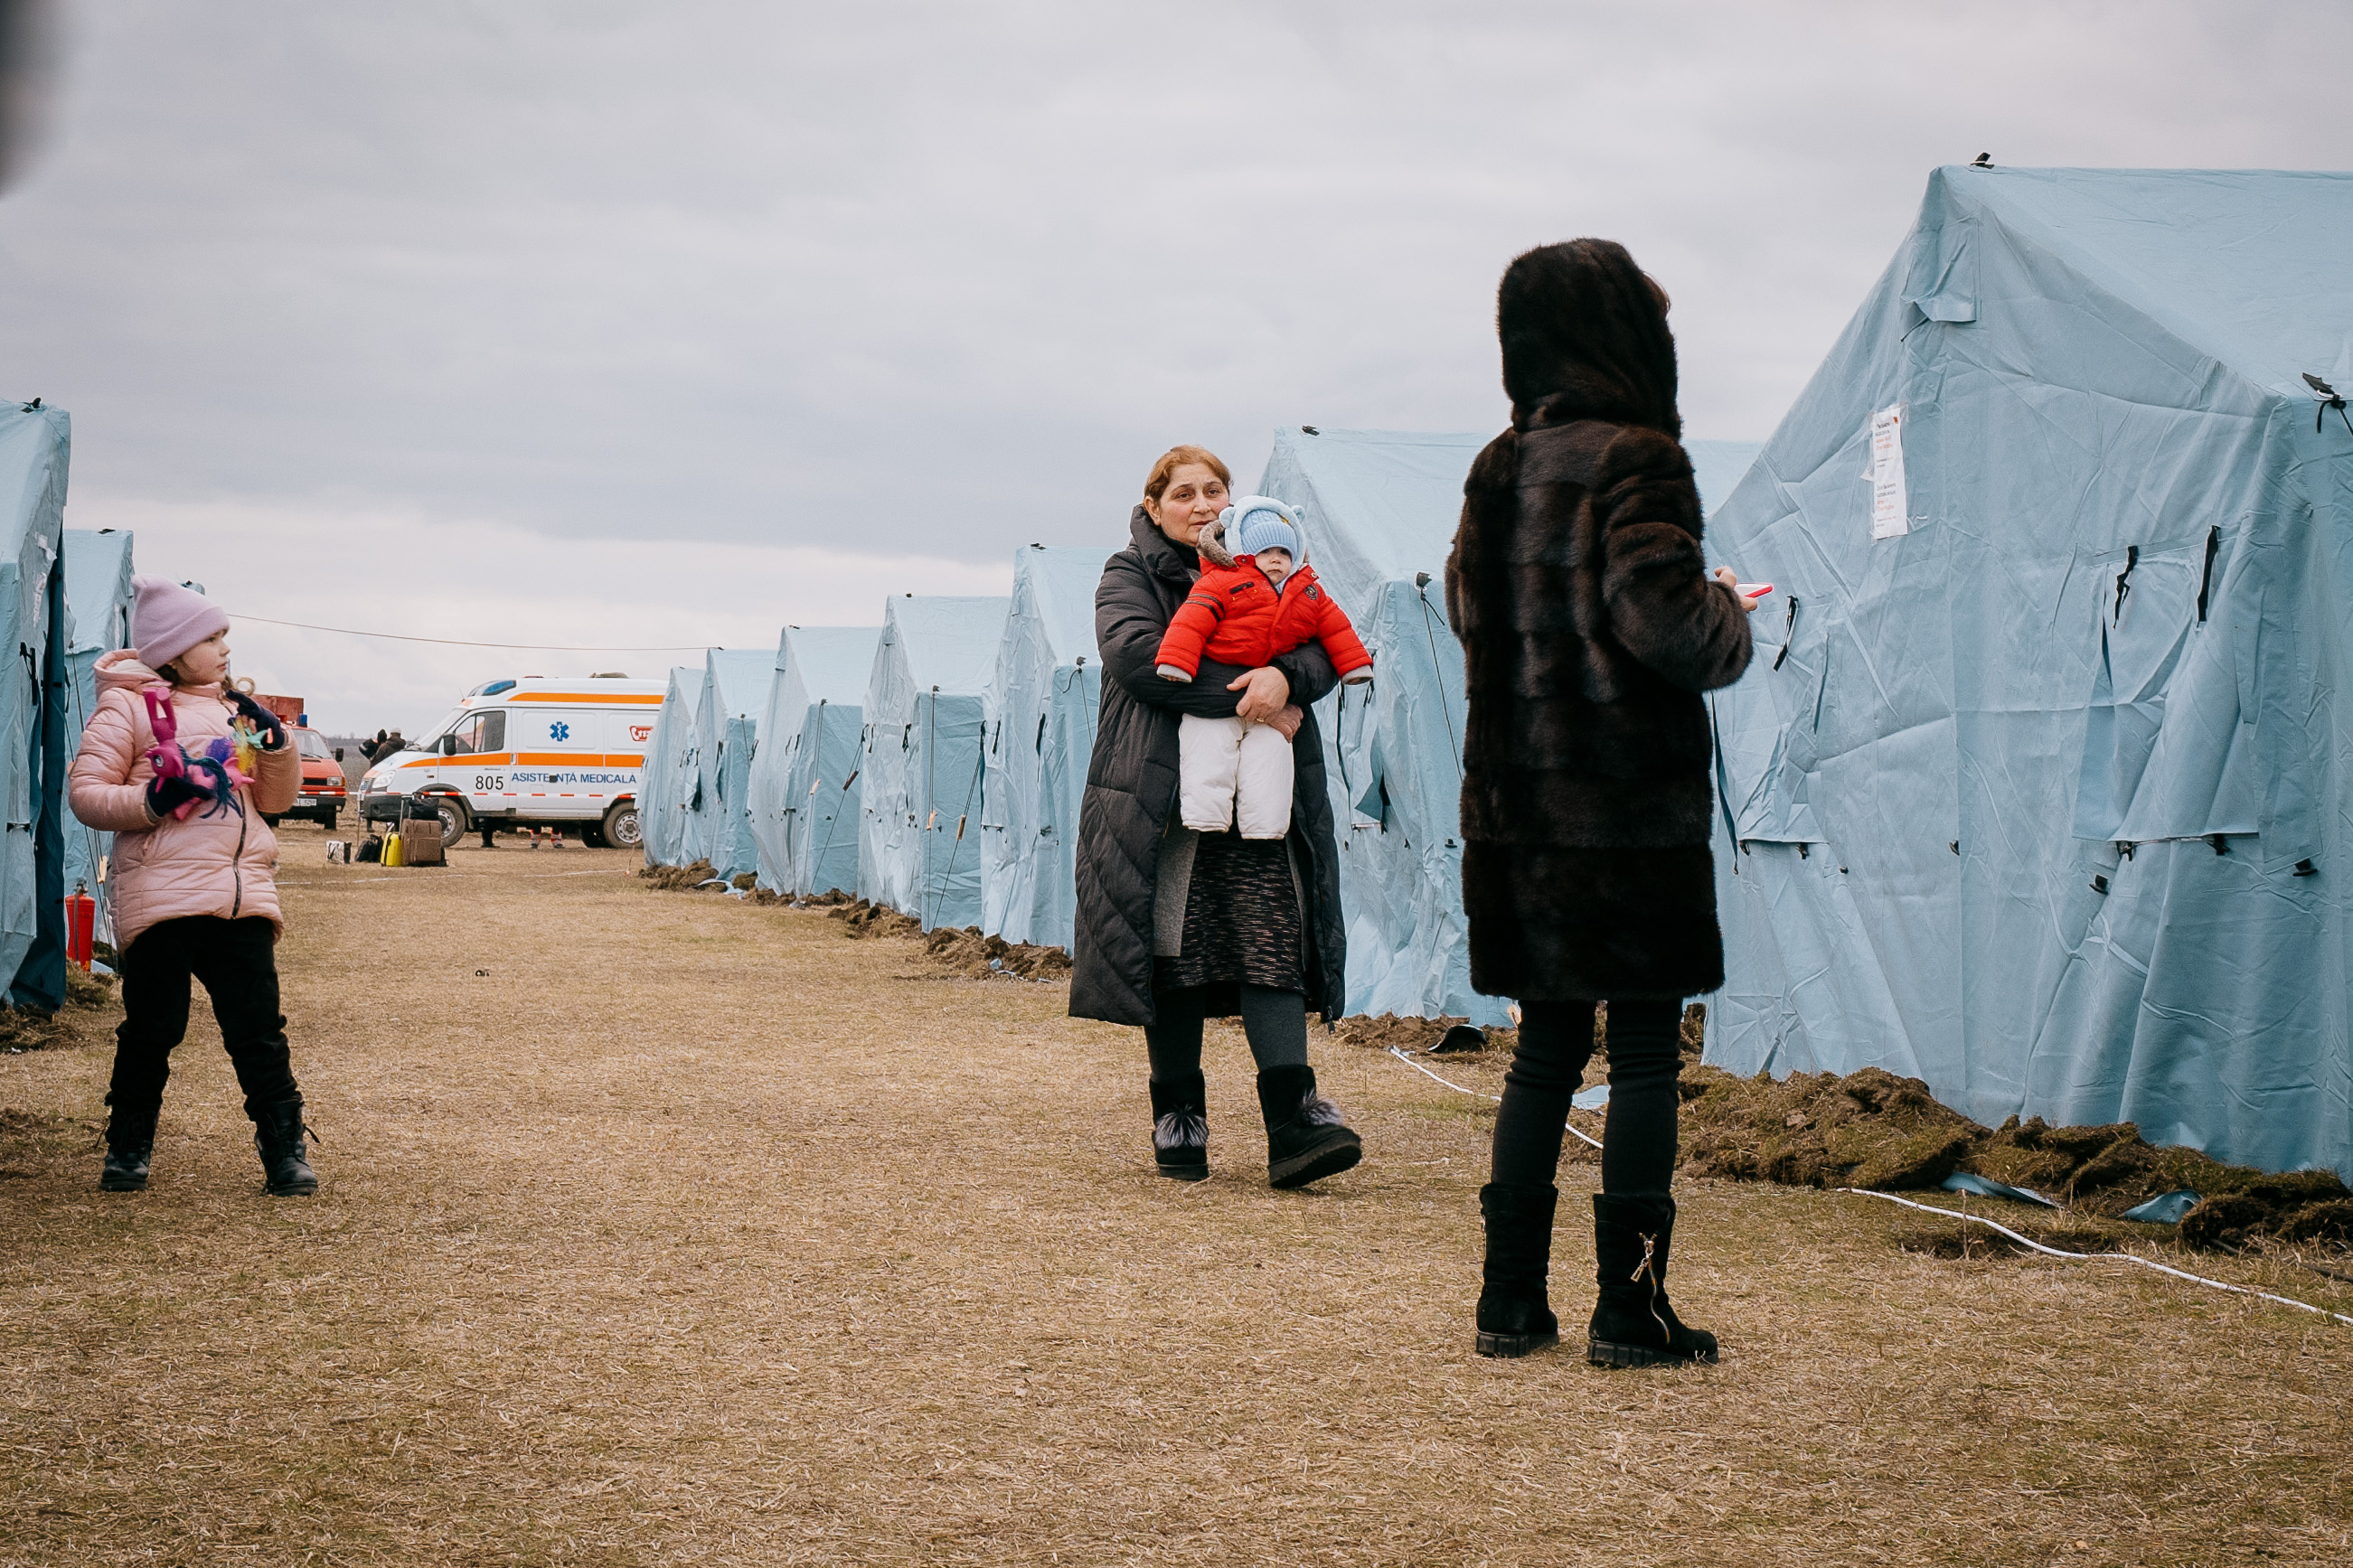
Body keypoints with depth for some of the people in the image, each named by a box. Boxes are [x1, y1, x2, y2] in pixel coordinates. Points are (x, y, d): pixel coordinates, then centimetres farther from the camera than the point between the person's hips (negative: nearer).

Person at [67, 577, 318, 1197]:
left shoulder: (235, 708, 20)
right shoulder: (130, 706, 4)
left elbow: (277, 799, 21)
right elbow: (85, 792, -2)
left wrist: (275, 742, 3)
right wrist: (152, 801, -17)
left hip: (242, 899, 4)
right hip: (161, 898, -4)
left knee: (258, 1030, 0)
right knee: (151, 1029, 1)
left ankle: (284, 1149, 4)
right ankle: (129, 1147, 16)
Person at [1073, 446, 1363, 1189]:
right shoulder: (1129, 577, 7)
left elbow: (1327, 651, 7)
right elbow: (1135, 655, -12)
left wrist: (1284, 675, -17)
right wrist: (1244, 697, -17)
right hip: (1164, 800, -2)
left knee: (1272, 941, -8)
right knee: (1173, 951, 0)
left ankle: (1293, 1120, -16)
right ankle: (1178, 1119, 12)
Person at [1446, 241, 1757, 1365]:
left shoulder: (1497, 471, 10)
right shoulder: (1636, 460, -12)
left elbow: (1468, 609, 17)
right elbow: (1663, 621, -20)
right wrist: (1730, 618, -1)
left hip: (1517, 801, 7)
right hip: (1630, 807, -7)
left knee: (1545, 1048, 13)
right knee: (1646, 1051, 1)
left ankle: (1512, 1299, 14)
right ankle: (1628, 1307, 2)